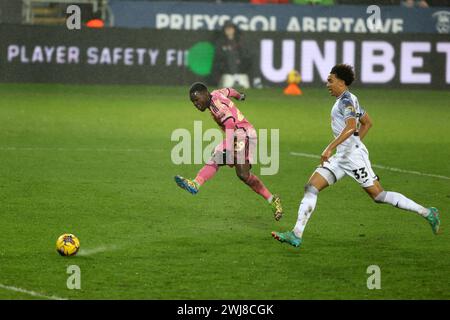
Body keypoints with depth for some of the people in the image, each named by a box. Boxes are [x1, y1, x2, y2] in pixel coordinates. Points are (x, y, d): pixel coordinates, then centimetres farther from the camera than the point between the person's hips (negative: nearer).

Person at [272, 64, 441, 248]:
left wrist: (330, 148, -32)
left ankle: (427, 213, 4)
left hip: (353, 156, -10)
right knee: (311, 187, -1)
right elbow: (367, 123, 27)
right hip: (341, 157, 10)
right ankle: (296, 235, -6)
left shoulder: (346, 100, -13)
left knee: (379, 195, -6)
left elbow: (351, 126, -28)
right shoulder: (349, 99, 17)